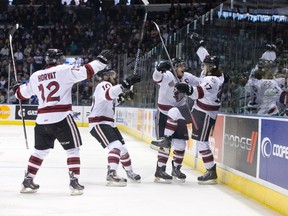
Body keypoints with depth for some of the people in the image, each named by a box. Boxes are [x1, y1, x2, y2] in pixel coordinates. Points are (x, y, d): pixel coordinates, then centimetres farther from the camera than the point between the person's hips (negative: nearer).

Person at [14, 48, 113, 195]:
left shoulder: (35, 76, 13)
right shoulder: (64, 70, -3)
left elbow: (22, 94, 24)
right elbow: (86, 72, -13)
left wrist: (18, 89, 47)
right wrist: (101, 60, -2)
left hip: (42, 120, 6)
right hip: (61, 118, -5)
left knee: (40, 150, 19)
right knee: (72, 149, 5)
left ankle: (27, 181, 21)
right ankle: (74, 182, -2)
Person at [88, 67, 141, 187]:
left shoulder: (106, 86, 17)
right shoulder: (104, 85, -15)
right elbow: (108, 94, -41)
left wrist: (122, 97, 13)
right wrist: (125, 84, -50)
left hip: (108, 123, 10)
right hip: (98, 123, -10)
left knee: (123, 148, 18)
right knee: (116, 145, -26)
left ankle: (130, 172, 36)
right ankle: (111, 175, -35)